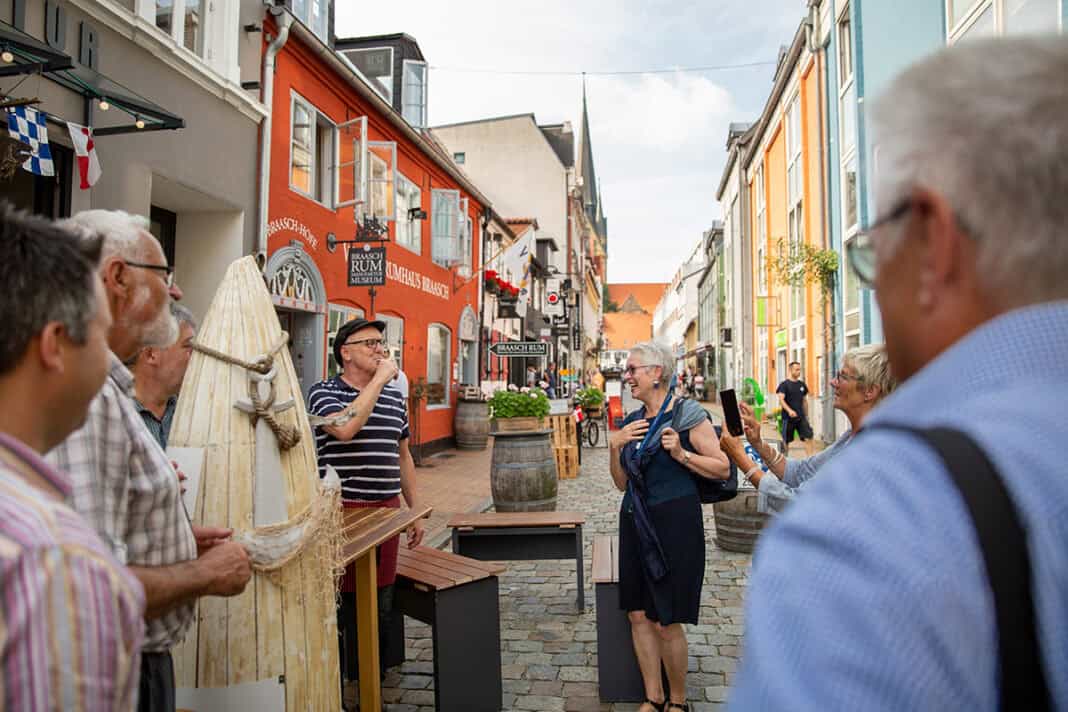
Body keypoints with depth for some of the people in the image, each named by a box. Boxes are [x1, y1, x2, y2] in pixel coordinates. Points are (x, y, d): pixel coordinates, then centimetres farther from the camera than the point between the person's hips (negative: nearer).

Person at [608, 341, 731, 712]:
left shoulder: (687, 414, -7)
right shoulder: (631, 421, 11)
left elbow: (723, 468, -8)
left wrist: (682, 454, -19)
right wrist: (615, 445, 0)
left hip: (675, 522, -7)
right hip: (635, 522, 7)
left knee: (667, 621, 0)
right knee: (638, 614, 10)